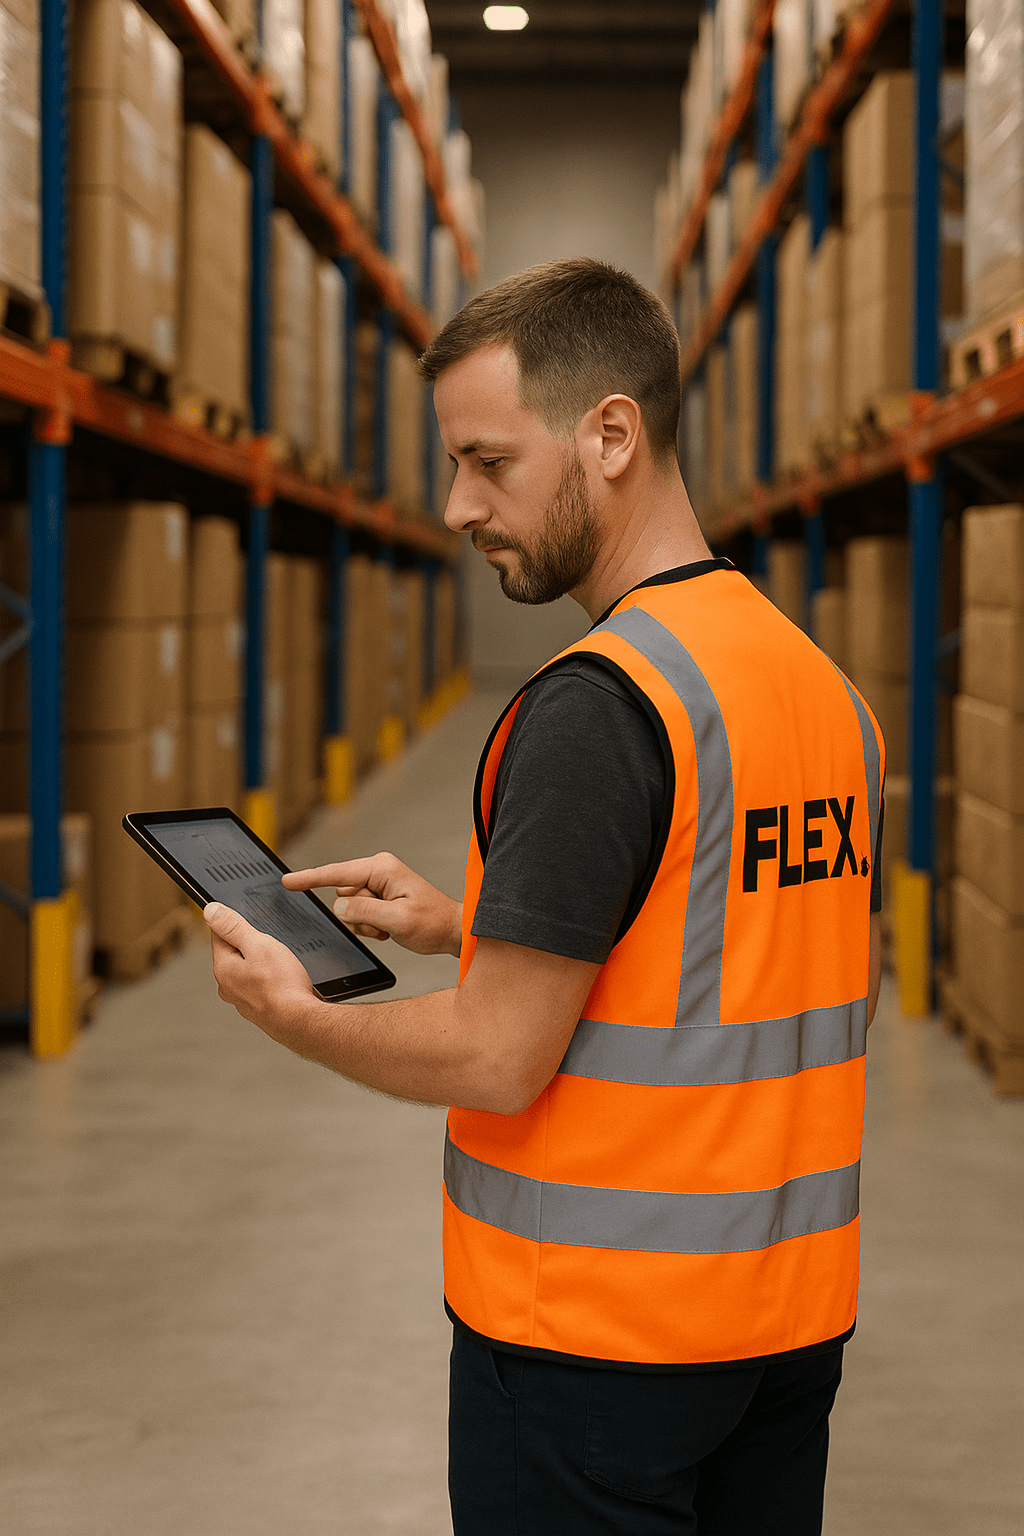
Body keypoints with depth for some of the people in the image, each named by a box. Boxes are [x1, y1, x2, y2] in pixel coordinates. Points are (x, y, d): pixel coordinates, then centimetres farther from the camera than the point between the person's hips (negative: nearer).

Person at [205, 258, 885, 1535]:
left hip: (593, 1337, -8)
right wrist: (466, 926, 13)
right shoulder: (827, 688, 6)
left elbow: (498, 1060, -21)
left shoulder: (596, 701, -20)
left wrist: (293, 1014, -3)